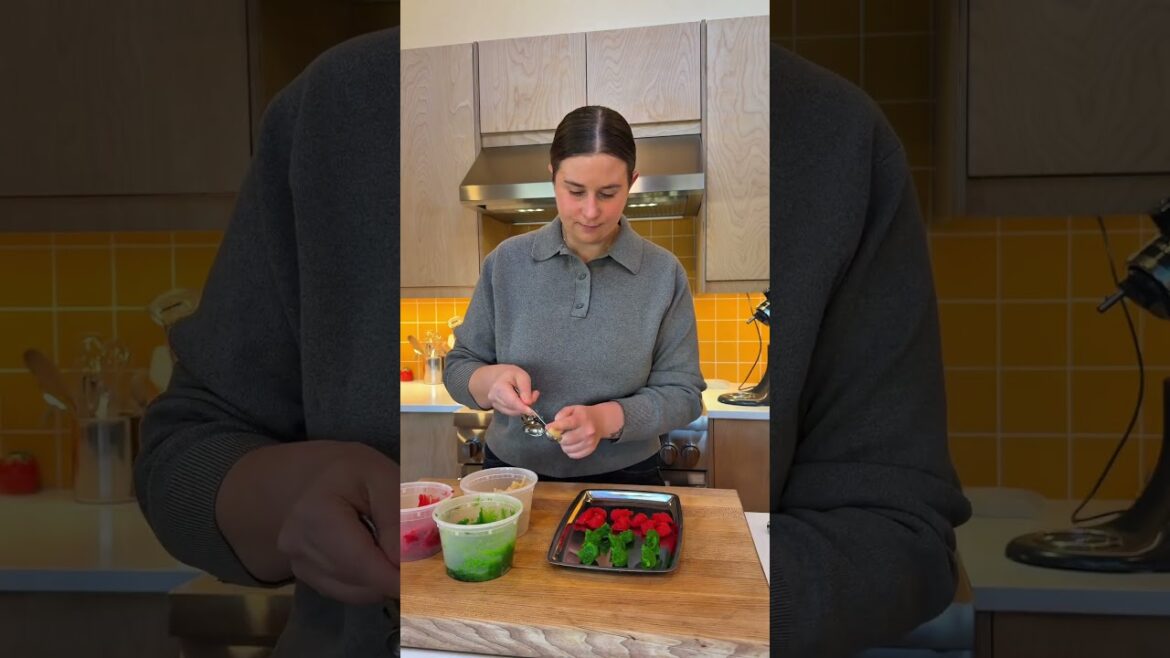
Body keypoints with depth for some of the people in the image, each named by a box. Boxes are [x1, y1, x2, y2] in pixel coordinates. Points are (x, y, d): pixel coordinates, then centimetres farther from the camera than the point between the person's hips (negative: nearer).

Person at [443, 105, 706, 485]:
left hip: (623, 482, -1)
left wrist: (607, 418, -23)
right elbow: (458, 368, 2)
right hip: (512, 477, 2)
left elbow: (682, 393, -6)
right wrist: (490, 381, -20)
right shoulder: (507, 262, -4)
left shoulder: (663, 273, -7)